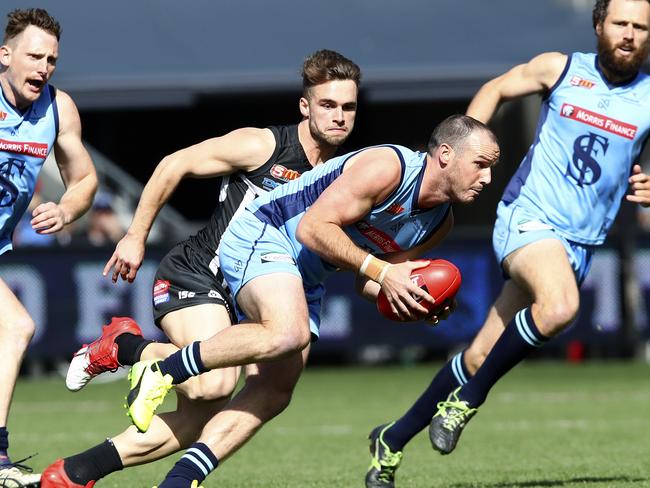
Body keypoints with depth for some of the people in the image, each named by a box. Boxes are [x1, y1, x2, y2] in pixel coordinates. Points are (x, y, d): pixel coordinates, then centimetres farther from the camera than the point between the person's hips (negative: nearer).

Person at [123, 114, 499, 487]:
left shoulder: (440, 223, 6)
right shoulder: (387, 168, -22)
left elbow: (370, 281, 14)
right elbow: (313, 228, -24)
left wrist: (412, 302, -6)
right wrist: (380, 271, -25)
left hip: (305, 280, 10)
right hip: (260, 235, -10)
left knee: (275, 394, -2)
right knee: (288, 333, -36)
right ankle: (160, 373, -23)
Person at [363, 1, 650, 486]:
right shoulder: (559, 68, 0)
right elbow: (495, 89, 17)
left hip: (580, 243, 3)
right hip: (528, 218, -3)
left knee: (481, 358, 2)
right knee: (560, 306, -34)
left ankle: (394, 439, 20)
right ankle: (469, 398, -14)